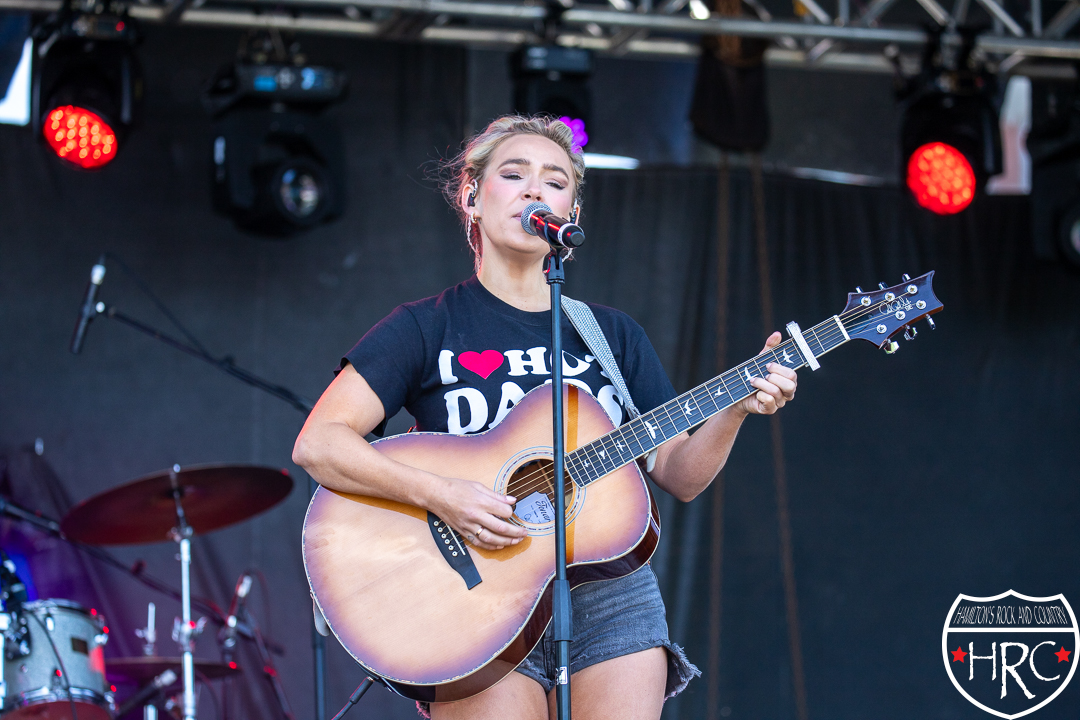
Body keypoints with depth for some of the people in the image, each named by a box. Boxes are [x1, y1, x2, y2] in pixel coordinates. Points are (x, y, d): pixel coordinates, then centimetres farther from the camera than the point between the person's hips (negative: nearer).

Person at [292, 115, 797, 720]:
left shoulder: (613, 334, 15)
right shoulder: (428, 329, 3)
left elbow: (679, 476, 14)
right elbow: (317, 444, -8)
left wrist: (735, 409, -4)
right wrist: (440, 495, -20)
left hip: (610, 595, 3)